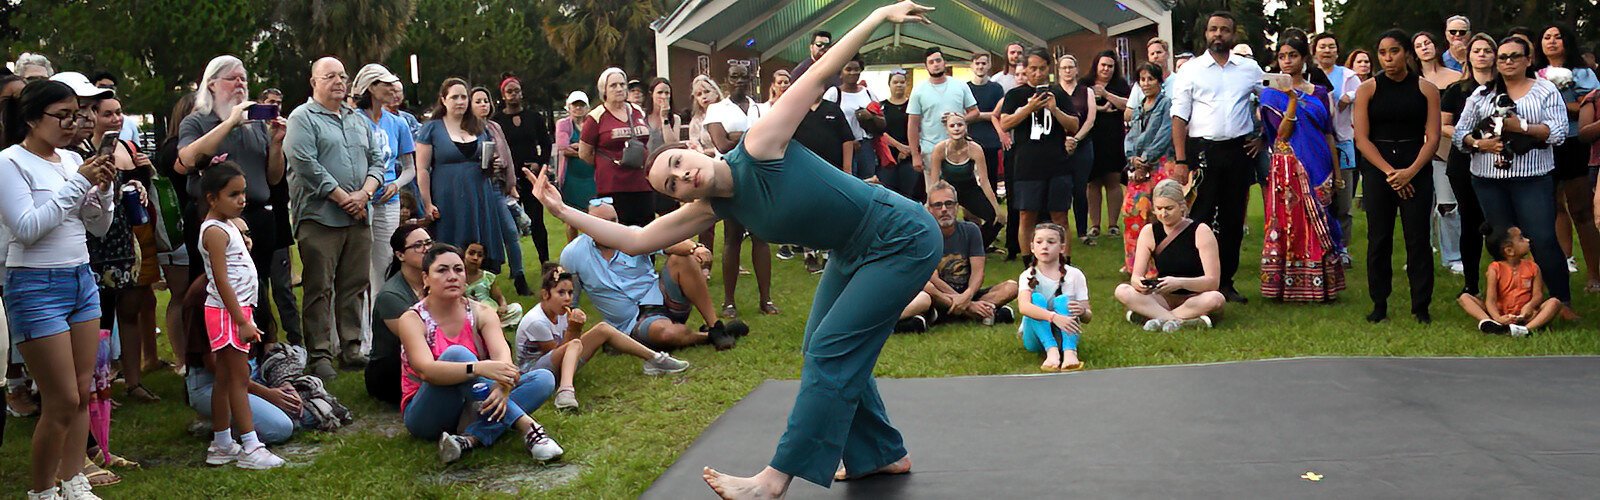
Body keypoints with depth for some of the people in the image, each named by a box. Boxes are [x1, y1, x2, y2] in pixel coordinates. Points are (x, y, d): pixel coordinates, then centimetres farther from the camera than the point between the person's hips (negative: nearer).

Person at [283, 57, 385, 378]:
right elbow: (306, 165, -13)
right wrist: (343, 197, -13)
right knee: (319, 289, -4)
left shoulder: (357, 119, 19)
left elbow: (376, 160, 16)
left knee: (355, 286, 8)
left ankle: (350, 348, 16)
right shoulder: (302, 119, -2)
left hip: (357, 218, 6)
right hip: (319, 217, -6)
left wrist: (364, 192, -3)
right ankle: (320, 355, -1)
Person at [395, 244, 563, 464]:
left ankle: (471, 439, -35)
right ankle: (526, 426, -39)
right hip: (426, 416, -4)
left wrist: (503, 385, -40)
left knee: (543, 379, -15)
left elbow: (502, 354, -16)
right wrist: (478, 368, -44)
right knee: (456, 353, -30)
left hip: (474, 409, 4)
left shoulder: (481, 313, 2)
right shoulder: (412, 320, -10)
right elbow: (427, 370, -28)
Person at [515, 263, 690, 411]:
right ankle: (566, 390, -57)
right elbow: (556, 351, -17)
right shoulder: (536, 322, -23)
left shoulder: (560, 312, 1)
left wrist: (576, 328, -18)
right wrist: (572, 329, -23)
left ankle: (654, 359, 1)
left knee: (602, 329, -1)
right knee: (575, 345, -35)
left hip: (557, 367, 8)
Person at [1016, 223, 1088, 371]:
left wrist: (1082, 311, -27)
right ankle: (1052, 351, -44)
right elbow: (1024, 307, -27)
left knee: (1062, 300, -24)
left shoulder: (1075, 275, -1)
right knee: (1037, 298, -24)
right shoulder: (1029, 276, -5)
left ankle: (1069, 352, -46)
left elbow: (1088, 317, -1)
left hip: (1063, 335, 1)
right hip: (1037, 338, 0)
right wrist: (1054, 317, -44)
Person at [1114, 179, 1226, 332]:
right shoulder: (1149, 232, -2)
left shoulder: (1201, 232, -12)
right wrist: (1139, 283, -32)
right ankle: (1184, 321, -34)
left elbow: (1213, 281, -18)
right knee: (1122, 291, -23)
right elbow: (1135, 276, -6)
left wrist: (1179, 283, -36)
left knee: (1216, 299, -37)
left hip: (1195, 298, -3)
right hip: (1164, 298, 3)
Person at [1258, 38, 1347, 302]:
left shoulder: (1319, 92, 12)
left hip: (1319, 169, 3)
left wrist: (1336, 171, 8)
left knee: (1318, 223, 3)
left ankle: (1320, 284, 9)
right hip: (1289, 167, -3)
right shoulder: (1272, 93, 2)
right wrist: (1292, 100, -21)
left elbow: (1328, 133, 12)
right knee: (1291, 223, -5)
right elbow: (1282, 134, -9)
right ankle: (1289, 284, 0)